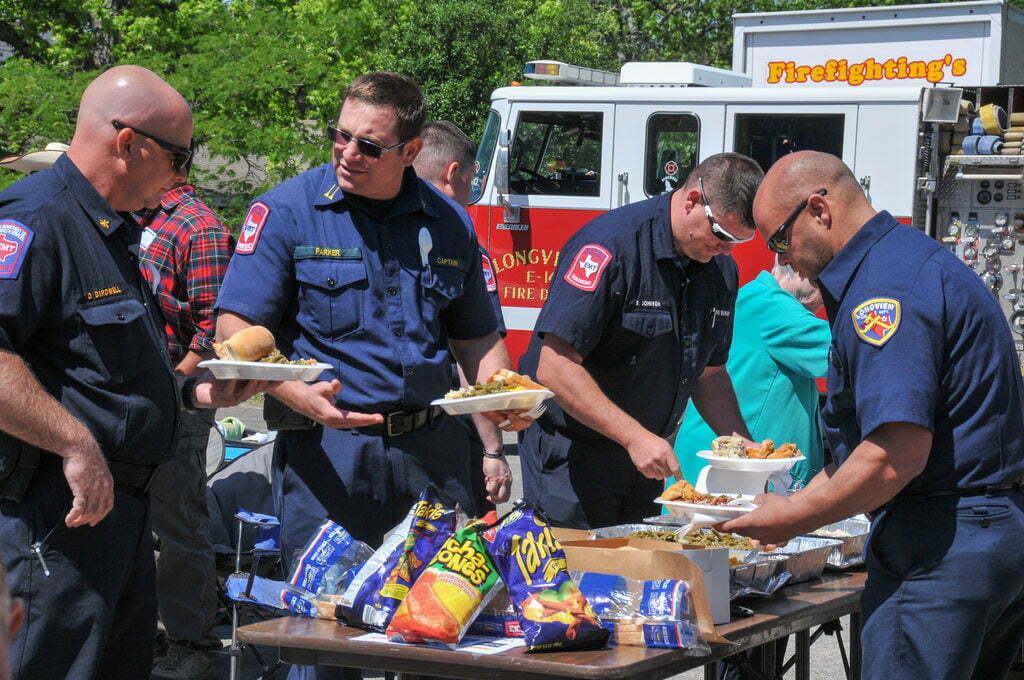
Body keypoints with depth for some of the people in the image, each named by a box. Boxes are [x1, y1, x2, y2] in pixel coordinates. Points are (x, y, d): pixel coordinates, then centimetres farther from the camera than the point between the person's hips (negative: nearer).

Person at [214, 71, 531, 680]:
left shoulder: (449, 223, 9)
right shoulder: (288, 210, -3)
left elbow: (476, 334, 20)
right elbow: (237, 331, -7)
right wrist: (298, 395, -23)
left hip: (432, 451, 4)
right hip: (328, 452, -3)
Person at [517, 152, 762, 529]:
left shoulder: (721, 269, 5)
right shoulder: (610, 245, -20)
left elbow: (709, 374, 15)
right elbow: (555, 368, -25)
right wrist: (635, 437, -28)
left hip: (644, 462, 7)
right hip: (572, 458, -7)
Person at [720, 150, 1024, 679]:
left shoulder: (884, 285, -17)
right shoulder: (914, 256, 17)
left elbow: (898, 454, -24)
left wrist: (796, 518, -12)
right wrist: (810, 497, 19)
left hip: (940, 551, -11)